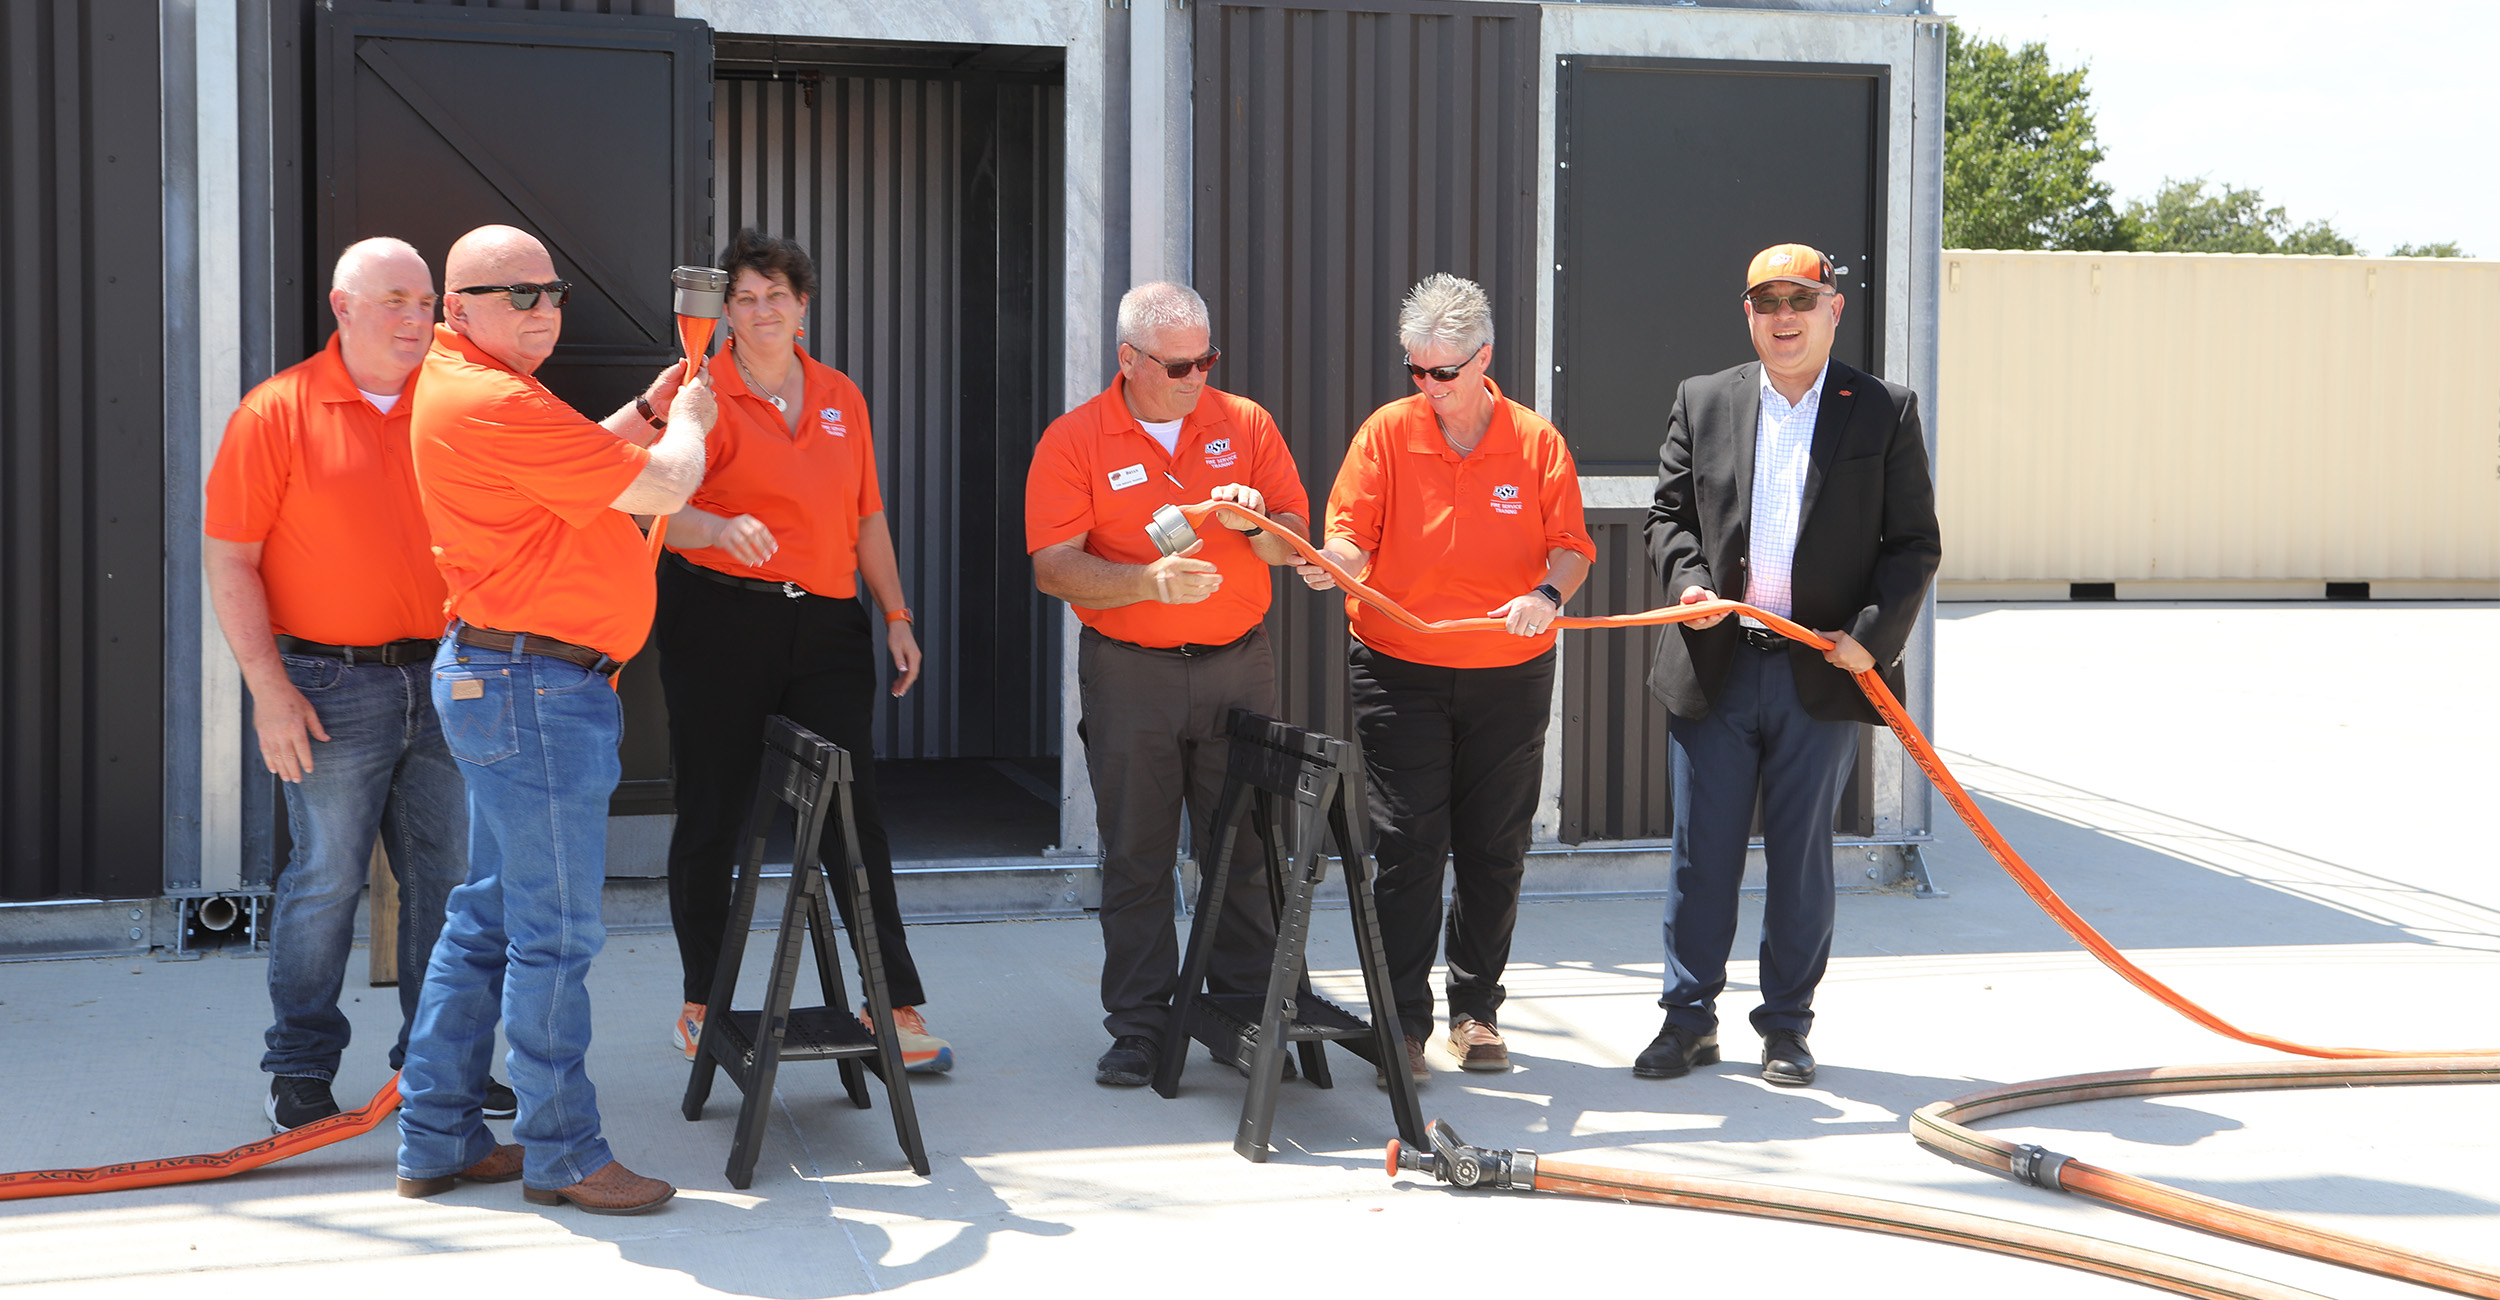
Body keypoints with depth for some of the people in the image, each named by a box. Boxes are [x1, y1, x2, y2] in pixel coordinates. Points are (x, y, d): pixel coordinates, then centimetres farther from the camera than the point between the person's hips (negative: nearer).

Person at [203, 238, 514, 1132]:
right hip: (333, 687, -4)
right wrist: (269, 688, -11)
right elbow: (228, 559, -6)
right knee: (325, 879, 0)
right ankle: (300, 1071, 12)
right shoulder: (279, 410, -4)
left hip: (445, 682, 4)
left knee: (446, 879, 8)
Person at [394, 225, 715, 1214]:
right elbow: (662, 488, -17)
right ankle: (563, 1153, 6)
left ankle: (437, 1138, 22)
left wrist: (647, 411, 20)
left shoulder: (456, 385, 15)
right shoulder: (494, 403, -19)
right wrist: (687, 421, 2)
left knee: (489, 918, 15)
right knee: (556, 929, -3)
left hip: (501, 679, 11)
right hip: (534, 687, -11)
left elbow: (573, 465, 31)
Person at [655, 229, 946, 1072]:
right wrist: (720, 528, -35)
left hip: (826, 622, 3)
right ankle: (703, 1003, 17)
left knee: (855, 813, 0)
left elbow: (867, 518, 20)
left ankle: (896, 1005, 2)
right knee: (712, 815, 4)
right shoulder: (703, 394, -2)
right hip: (721, 618, -3)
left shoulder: (842, 398, 15)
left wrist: (896, 615, 15)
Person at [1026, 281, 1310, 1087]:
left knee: (1244, 849, 4)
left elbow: (1295, 546, 6)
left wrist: (1260, 524, -17)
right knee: (1136, 856, 2)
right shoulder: (1074, 441, -2)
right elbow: (1054, 569, -10)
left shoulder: (1245, 425, 6)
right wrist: (1150, 581, -25)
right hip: (1129, 673, -2)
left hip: (1238, 664, 2)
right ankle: (1139, 1025, 9)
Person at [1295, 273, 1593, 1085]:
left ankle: (1476, 1011, 24)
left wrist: (1549, 595, -21)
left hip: (1509, 676, 1)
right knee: (1407, 851, -5)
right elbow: (1353, 538, -4)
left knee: (1494, 853, 9)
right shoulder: (1387, 432, -2)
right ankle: (1403, 1025, 2)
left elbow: (1570, 547, -1)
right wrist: (1333, 562, -26)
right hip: (1400, 674, -1)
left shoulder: (1537, 443, 0)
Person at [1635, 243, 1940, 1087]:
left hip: (1823, 673, -1)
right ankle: (1690, 1019, 17)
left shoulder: (1885, 412, 4)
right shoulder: (1701, 402, 9)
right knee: (1701, 852, 6)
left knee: (1802, 857, 6)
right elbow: (1667, 513, 11)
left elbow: (1915, 543, 3)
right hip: (1714, 670, 1)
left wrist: (1873, 635, -9)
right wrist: (1687, 581, -9)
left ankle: (1787, 1027, 18)